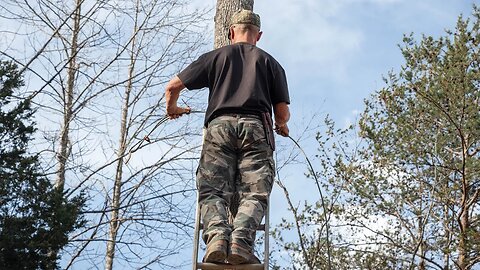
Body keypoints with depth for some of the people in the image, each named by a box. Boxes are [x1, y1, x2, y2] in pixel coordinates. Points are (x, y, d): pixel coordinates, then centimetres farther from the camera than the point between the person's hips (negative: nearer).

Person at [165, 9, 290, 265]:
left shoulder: (216, 56, 22)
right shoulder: (270, 62, 23)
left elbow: (173, 85, 18)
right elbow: (283, 113, 17)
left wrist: (172, 108, 39)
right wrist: (281, 125, 41)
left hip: (219, 126, 0)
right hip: (256, 128, 0)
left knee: (212, 191, -6)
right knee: (253, 194, -8)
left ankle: (217, 234, -33)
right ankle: (241, 239, -33)